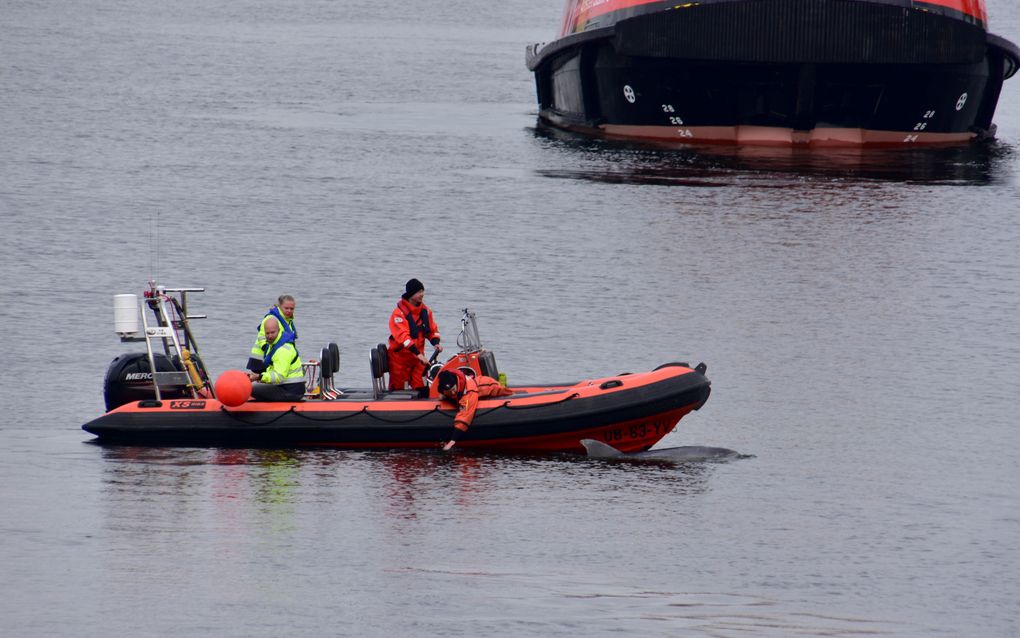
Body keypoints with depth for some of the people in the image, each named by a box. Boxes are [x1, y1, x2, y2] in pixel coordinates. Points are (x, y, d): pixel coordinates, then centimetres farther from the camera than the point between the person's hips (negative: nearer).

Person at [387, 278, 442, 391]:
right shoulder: (399, 313, -17)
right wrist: (418, 354, -33)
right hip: (399, 356, -5)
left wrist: (436, 343, -9)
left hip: (418, 356, 5)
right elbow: (403, 336, -26)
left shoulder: (425, 310, 4)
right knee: (398, 391, 1)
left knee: (423, 390, -4)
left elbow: (432, 329, 13)